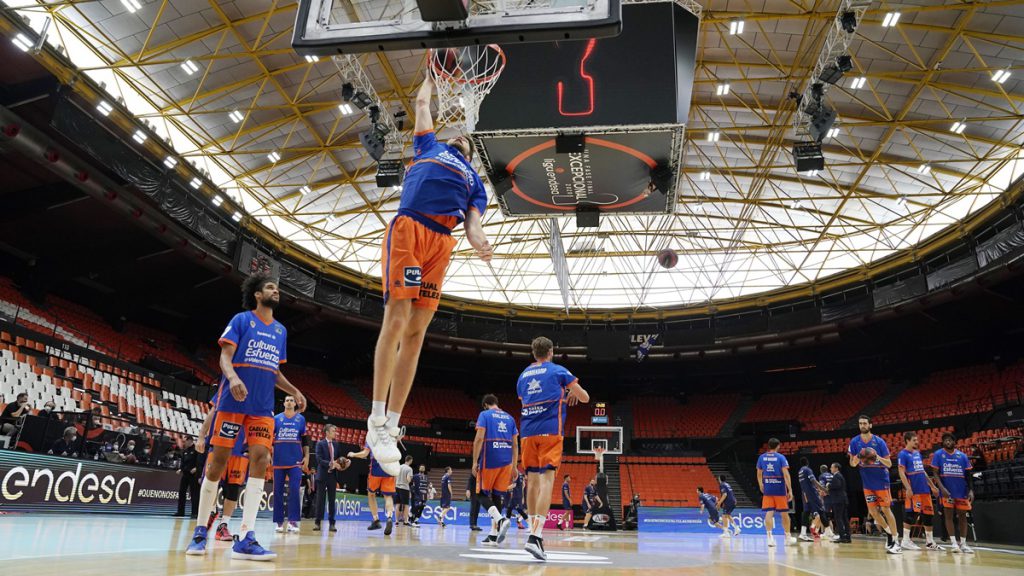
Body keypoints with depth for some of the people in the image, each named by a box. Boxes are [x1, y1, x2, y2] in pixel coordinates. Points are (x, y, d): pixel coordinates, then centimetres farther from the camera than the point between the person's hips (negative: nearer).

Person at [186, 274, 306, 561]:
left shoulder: (281, 330, 17)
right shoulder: (241, 319, 3)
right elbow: (225, 356, -6)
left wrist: (294, 391, 7)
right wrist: (233, 377, -27)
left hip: (262, 408, 4)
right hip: (232, 401, -4)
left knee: (260, 459, -9)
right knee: (218, 461, 1)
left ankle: (245, 539, -11)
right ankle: (200, 531, 17)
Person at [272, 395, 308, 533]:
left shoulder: (301, 419, 8)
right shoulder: (276, 418, 7)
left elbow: (305, 440, 10)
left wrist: (306, 456, 3)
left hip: (295, 461, -1)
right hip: (279, 461, 1)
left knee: (295, 491, -8)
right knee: (278, 491, 5)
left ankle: (293, 521, -6)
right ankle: (279, 522, 13)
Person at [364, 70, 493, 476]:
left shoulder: (474, 181, 31)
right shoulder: (429, 146, 30)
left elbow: (473, 218, 14)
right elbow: (422, 102, 39)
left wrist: (478, 241, -7)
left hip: (441, 242, 3)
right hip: (408, 227, -2)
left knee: (416, 332, -3)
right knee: (397, 319, -15)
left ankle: (391, 428, -1)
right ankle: (376, 420, -9)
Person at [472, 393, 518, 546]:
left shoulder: (484, 414, 2)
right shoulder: (509, 417, 17)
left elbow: (479, 438, -9)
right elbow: (515, 444, 14)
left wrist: (475, 462, -8)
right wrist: (514, 467, 16)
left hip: (489, 460, -5)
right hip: (506, 461, 5)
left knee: (481, 494, 5)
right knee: (496, 495, 13)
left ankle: (500, 519, -20)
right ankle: (493, 535, 11)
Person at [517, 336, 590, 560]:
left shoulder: (523, 375, 18)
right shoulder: (558, 371, 6)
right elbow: (585, 398, 8)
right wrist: (572, 392, 31)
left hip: (528, 432, 5)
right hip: (550, 430, -5)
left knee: (532, 479, 12)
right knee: (547, 479, -11)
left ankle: (535, 531, 18)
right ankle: (535, 536, -23)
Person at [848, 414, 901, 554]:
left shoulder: (879, 441, -10)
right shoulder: (854, 442, -3)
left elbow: (889, 464, -7)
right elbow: (852, 463, 4)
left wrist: (878, 457, -27)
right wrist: (856, 460, -19)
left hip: (882, 481, -3)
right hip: (868, 483, 3)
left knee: (886, 509, -4)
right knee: (872, 511, 4)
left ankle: (896, 541, 3)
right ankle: (889, 533, 25)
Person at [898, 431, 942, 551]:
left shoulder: (917, 453, 18)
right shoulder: (903, 454, -7)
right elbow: (901, 473, -13)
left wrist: (932, 486, 21)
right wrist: (908, 488, -21)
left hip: (925, 489, 8)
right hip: (914, 490, -8)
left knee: (928, 514, 11)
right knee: (911, 514, -10)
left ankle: (930, 541, 21)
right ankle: (906, 540, -3)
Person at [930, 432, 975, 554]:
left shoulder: (962, 456, 6)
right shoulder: (938, 454, -1)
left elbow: (968, 474, 7)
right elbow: (935, 473, -5)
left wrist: (971, 490, -5)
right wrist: (942, 488, -18)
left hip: (961, 490, 3)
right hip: (947, 490, -3)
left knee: (962, 516, 6)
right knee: (948, 515, -1)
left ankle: (963, 543, 14)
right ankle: (953, 543, 3)